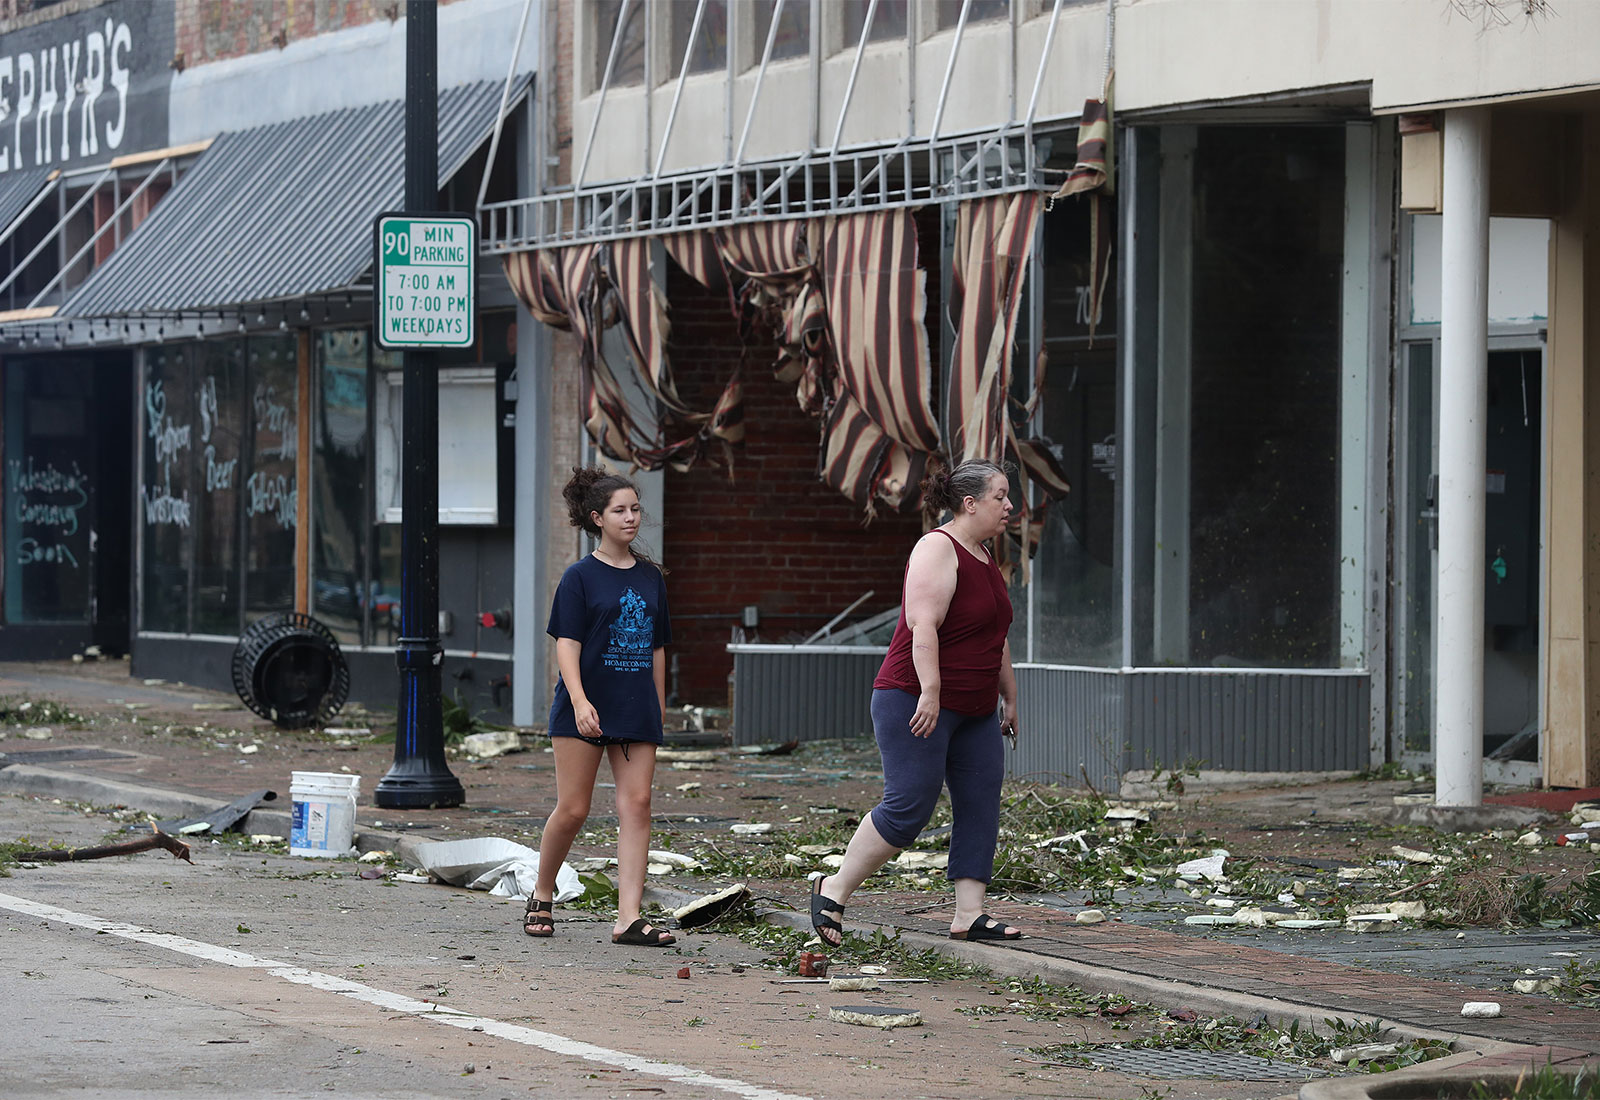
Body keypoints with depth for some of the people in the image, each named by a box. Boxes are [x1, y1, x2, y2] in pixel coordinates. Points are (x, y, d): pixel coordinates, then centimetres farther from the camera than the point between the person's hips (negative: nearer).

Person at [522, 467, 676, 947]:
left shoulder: (651, 577, 13)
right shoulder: (580, 577, -2)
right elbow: (567, 644, -9)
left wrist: (659, 709, 16)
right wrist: (579, 700, -22)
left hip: (636, 710, 4)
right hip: (584, 710, -4)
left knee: (637, 805, -6)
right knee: (572, 809, -3)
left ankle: (628, 916, -9)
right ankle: (541, 896, 20)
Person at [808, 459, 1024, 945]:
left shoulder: (982, 558, 16)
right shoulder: (937, 550, -13)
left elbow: (995, 638, 25)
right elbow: (923, 626, -23)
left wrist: (1009, 696, 26)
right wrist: (931, 691, -30)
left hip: (973, 712, 9)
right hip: (917, 701, -9)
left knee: (981, 804, 2)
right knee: (909, 805, -12)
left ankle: (969, 914, 2)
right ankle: (833, 890, 0)